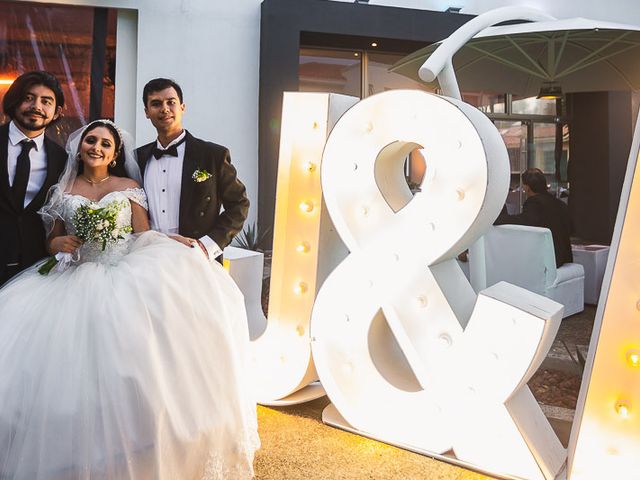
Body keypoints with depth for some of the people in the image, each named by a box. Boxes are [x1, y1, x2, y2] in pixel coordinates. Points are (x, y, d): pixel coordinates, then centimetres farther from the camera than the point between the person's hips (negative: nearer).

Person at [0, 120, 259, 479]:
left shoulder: (129, 187, 11)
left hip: (126, 272, -1)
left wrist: (183, 242, -16)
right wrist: (59, 244, -4)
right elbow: (52, 240, 20)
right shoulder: (62, 192, 16)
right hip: (78, 278, 1)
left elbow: (144, 237, 3)